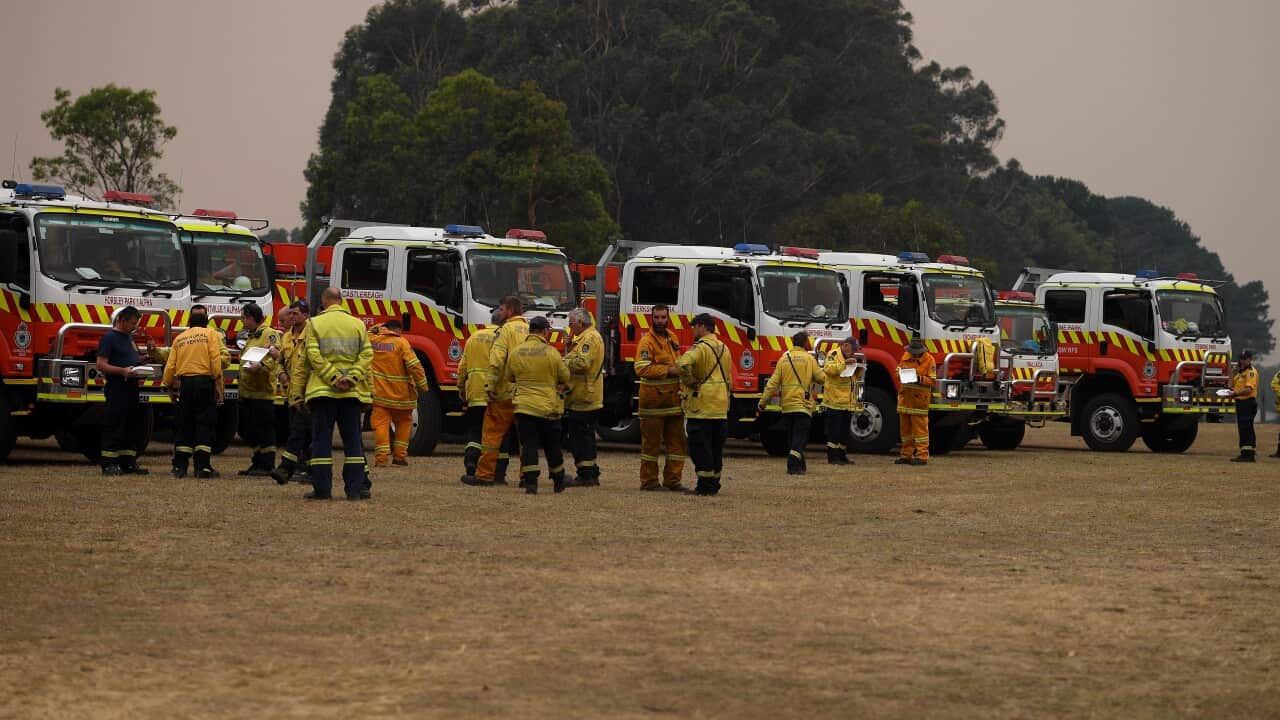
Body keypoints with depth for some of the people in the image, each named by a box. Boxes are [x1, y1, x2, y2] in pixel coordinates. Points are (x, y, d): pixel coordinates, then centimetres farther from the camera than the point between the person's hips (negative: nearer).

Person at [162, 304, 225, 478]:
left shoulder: (180, 338, 13)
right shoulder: (210, 334, 2)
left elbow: (170, 365, 9)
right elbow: (216, 360, -8)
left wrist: (169, 386, 18)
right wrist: (218, 386, -7)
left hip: (184, 383, 3)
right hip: (204, 382, -3)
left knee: (184, 425, 9)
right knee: (205, 425, -1)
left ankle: (180, 466, 9)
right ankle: (203, 467, -6)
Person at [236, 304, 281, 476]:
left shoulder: (269, 334, -7)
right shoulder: (251, 336, 24)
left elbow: (274, 356, -22)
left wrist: (261, 366, -38)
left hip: (262, 391, -10)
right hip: (247, 391, 10)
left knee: (264, 430, -7)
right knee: (248, 430, 13)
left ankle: (267, 465, -5)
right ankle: (258, 463, 20)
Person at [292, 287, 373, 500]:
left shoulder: (315, 324, 1)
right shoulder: (358, 324, 7)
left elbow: (312, 357, -8)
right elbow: (367, 355, -2)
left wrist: (333, 377, -9)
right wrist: (351, 378, -8)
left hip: (322, 390, -2)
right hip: (352, 393, 2)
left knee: (321, 440, 2)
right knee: (353, 440, 6)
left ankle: (322, 488, -1)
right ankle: (355, 488, 2)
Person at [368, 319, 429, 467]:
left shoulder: (372, 340, 4)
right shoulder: (401, 343, -8)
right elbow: (414, 364, -15)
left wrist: (379, 329, 25)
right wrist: (422, 384, -10)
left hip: (379, 392, 2)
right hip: (401, 393, -2)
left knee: (381, 424, 0)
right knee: (403, 423, 17)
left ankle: (381, 458, -12)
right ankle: (400, 455, 14)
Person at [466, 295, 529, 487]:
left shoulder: (506, 330, -7)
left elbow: (497, 361, -17)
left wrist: (490, 386, -15)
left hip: (506, 392, -6)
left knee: (492, 433, -2)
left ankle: (484, 475, -2)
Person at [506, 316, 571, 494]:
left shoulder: (515, 352, 0)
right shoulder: (551, 353, -10)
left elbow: (509, 378, 11)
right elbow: (565, 378, -3)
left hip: (523, 406, 1)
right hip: (548, 406, -1)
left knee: (528, 445, 1)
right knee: (552, 447, 12)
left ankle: (530, 482, -10)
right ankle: (558, 482, 24)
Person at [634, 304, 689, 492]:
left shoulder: (671, 338, 16)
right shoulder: (647, 342, -10)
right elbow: (641, 368, -22)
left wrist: (680, 370, 14)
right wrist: (668, 371, -22)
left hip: (673, 399, 8)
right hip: (654, 400, -8)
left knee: (677, 441, 8)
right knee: (651, 443, 0)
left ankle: (672, 479, 14)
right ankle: (649, 481, 6)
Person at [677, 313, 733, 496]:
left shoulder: (701, 347, -11)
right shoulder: (724, 348, 16)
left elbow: (683, 364, -30)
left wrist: (689, 383, -16)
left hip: (701, 406, -8)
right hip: (721, 407, 8)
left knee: (699, 446, -4)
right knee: (716, 447, 13)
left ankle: (705, 484, -7)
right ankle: (714, 483, 17)